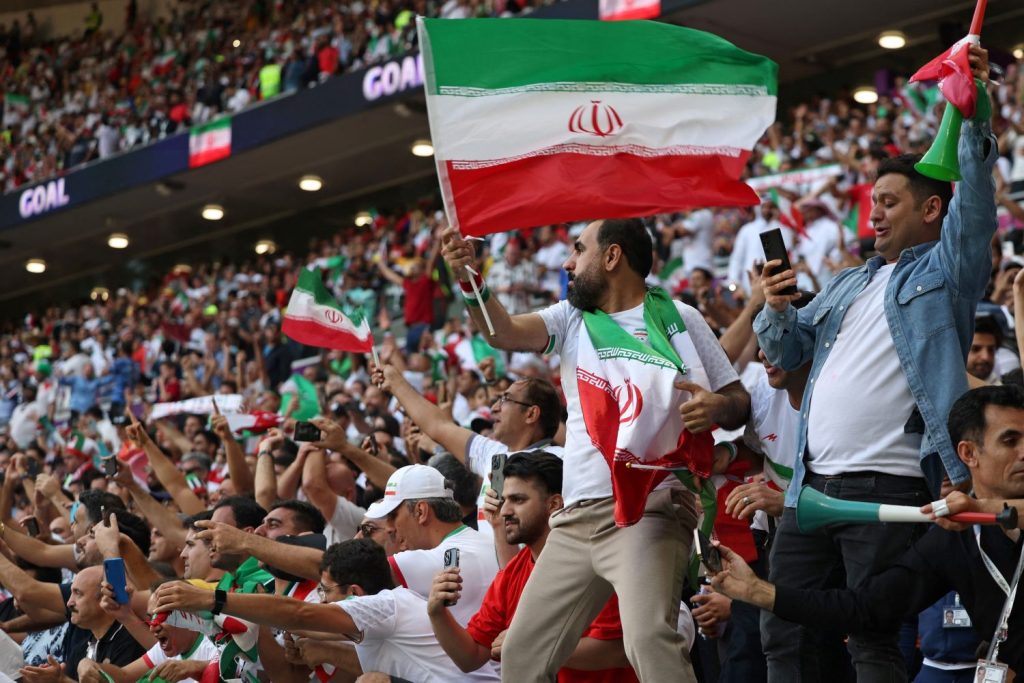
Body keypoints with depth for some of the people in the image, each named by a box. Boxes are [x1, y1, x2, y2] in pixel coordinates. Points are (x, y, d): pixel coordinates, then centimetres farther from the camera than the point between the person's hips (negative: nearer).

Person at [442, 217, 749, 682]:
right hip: (576, 519, 6)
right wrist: (469, 280, -17)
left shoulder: (677, 317, 5)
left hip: (648, 509, -6)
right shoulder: (571, 317, 17)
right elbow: (505, 333, -1)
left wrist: (718, 407, -17)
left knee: (649, 640, -29)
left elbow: (738, 401, 6)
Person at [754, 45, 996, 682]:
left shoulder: (944, 271, 5)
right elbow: (787, 353, 23)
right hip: (813, 484, 7)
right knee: (782, 631, 8)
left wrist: (974, 109, -21)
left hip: (888, 487, -7)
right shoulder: (849, 284, 24)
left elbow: (975, 201, -11)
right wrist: (776, 309, 2)